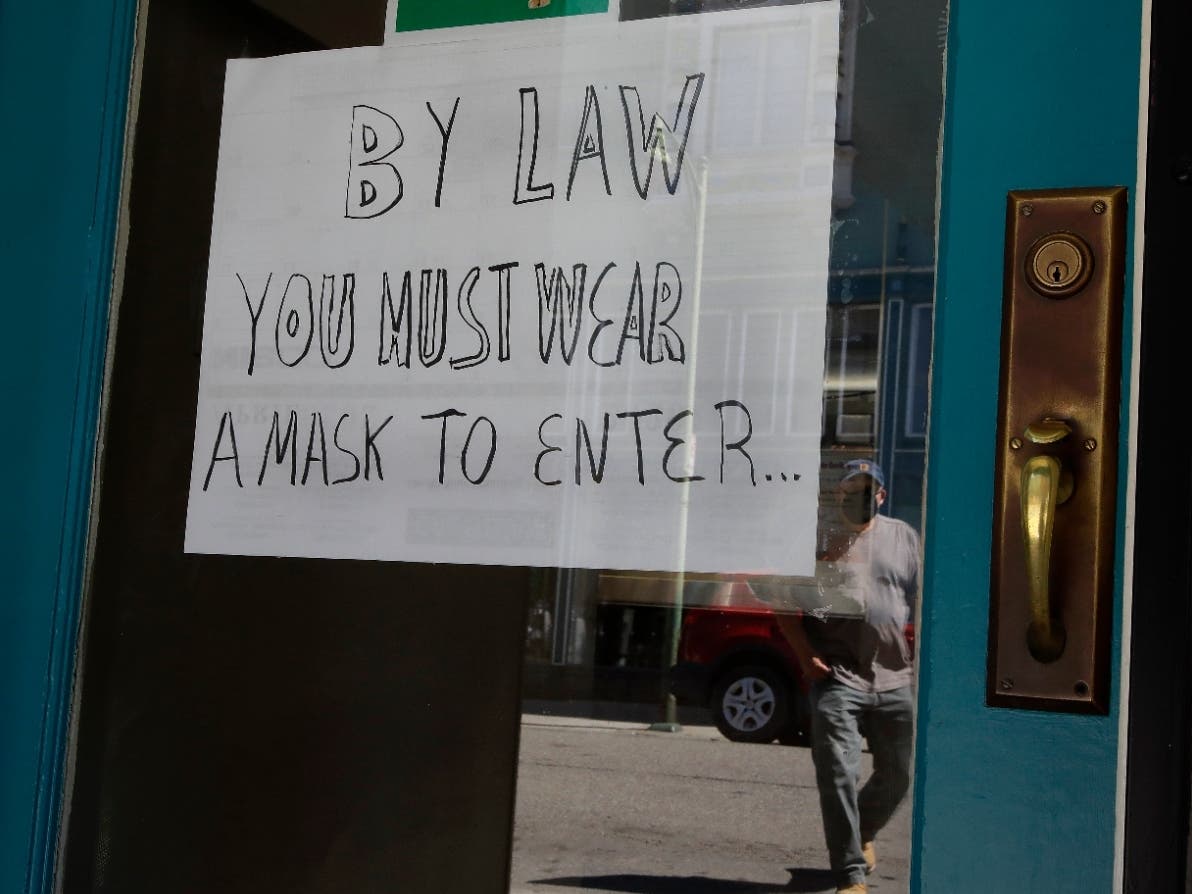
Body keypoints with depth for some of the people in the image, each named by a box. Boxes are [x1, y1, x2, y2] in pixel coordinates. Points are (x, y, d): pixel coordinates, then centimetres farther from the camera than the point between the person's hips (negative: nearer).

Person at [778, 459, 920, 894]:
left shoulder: (903, 536, 9)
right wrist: (805, 654, -8)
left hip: (895, 680, 4)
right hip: (837, 678, -3)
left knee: (897, 776, 15)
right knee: (838, 776, -10)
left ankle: (863, 832, 43)